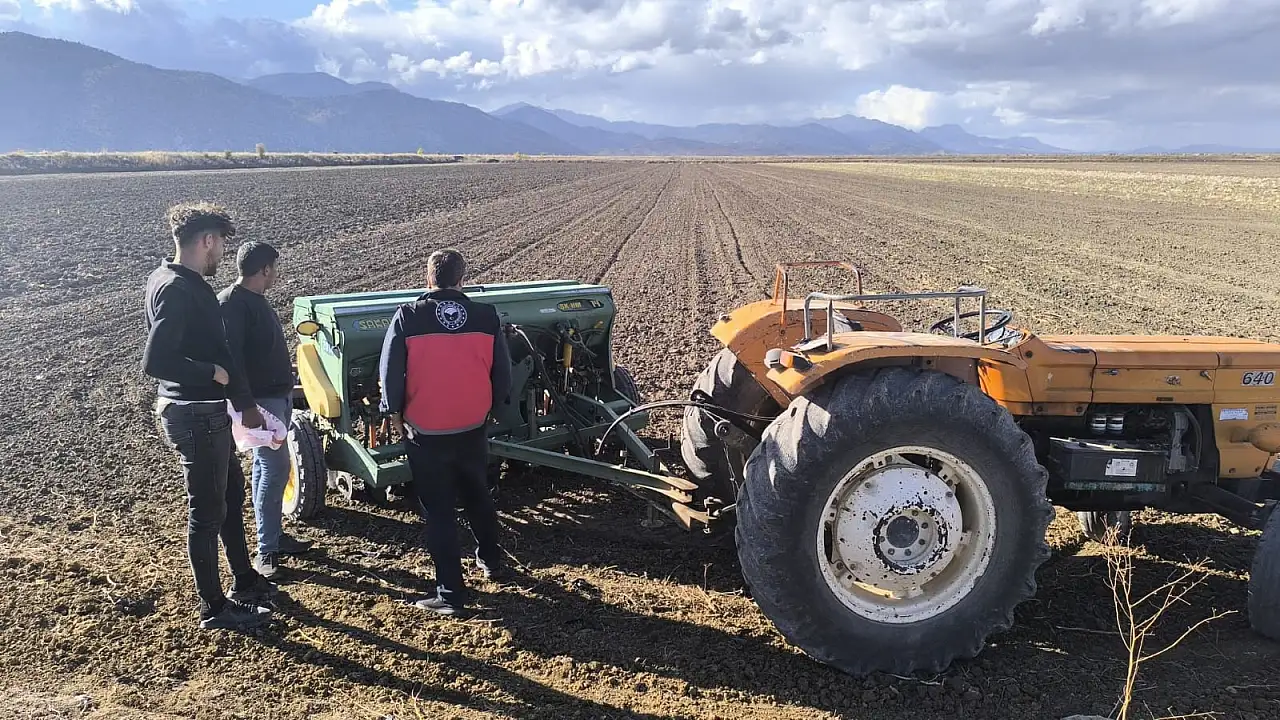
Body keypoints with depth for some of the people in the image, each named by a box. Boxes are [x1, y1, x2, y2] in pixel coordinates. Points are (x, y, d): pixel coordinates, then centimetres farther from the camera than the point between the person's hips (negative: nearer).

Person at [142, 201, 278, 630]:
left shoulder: (173, 280, 9)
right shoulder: (177, 290, -23)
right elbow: (154, 362, -30)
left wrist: (242, 403, 17)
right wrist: (214, 373, -18)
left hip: (205, 411, 10)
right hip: (196, 415, -10)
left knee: (231, 493, 22)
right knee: (207, 511, 3)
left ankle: (245, 583, 37)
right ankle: (215, 608, 18)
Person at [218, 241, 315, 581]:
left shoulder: (255, 299, 13)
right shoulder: (230, 304, -18)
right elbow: (231, 360, -23)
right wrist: (246, 407, -26)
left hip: (278, 395, 10)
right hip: (260, 400, -10)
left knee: (266, 467, 15)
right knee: (275, 469, -9)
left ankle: (274, 534, 25)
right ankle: (266, 551, -2)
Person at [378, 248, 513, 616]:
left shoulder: (408, 317, -12)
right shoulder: (486, 317, -5)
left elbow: (390, 372, -8)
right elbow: (503, 374, 1)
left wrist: (395, 412, 8)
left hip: (426, 433, -3)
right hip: (473, 429, 3)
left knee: (439, 510, 7)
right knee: (477, 494, 26)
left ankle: (450, 593, 11)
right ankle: (491, 560, 41)